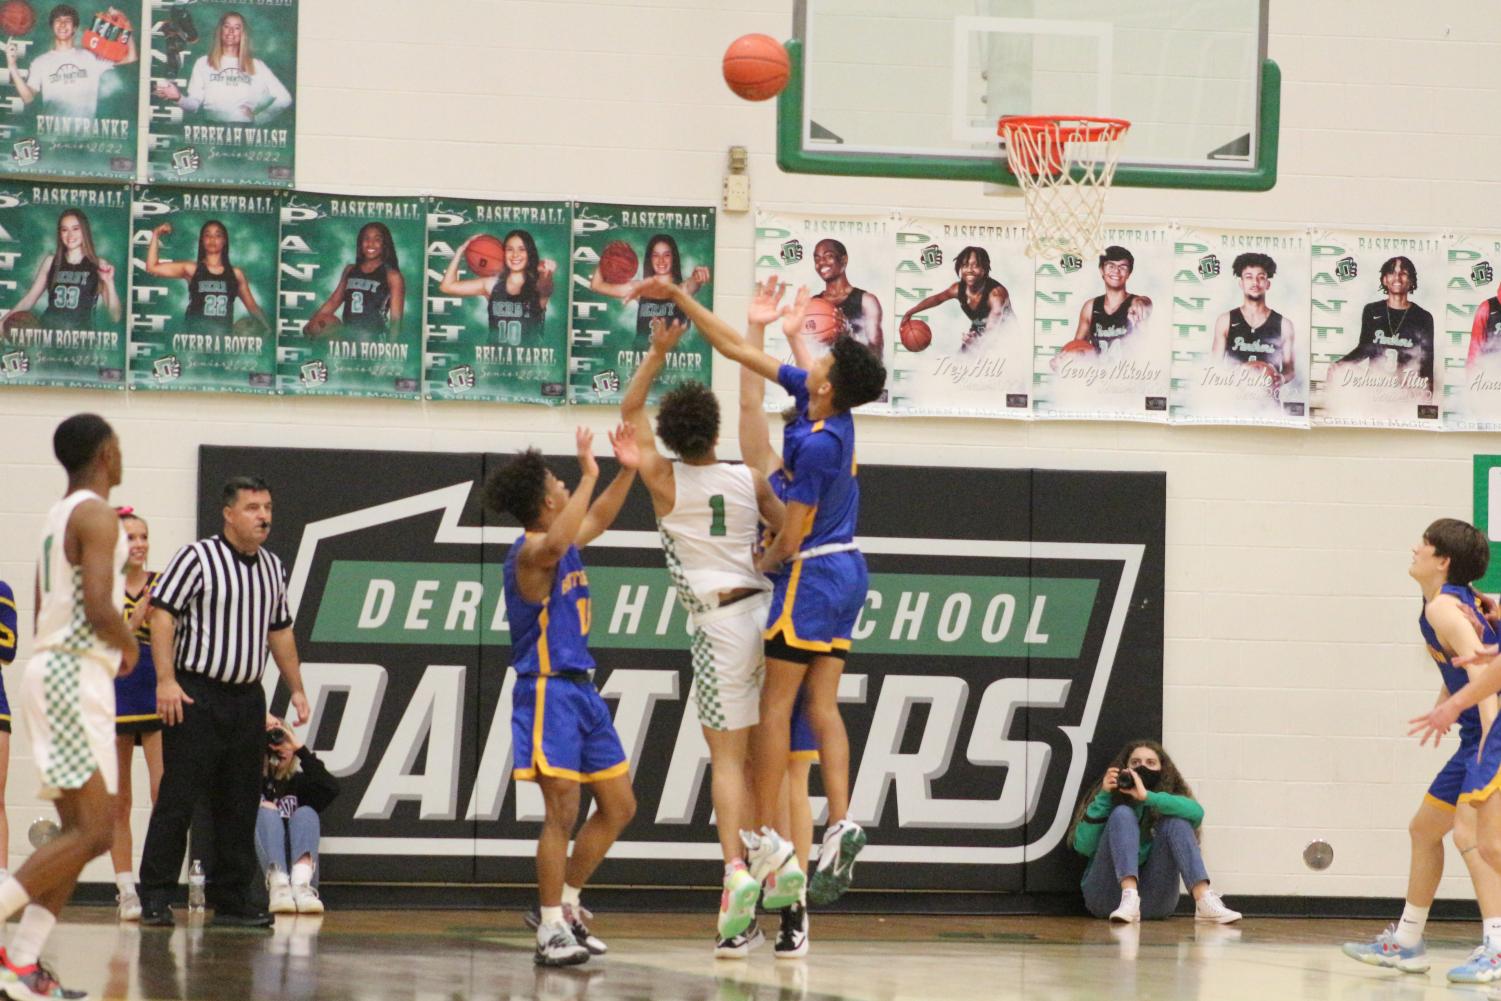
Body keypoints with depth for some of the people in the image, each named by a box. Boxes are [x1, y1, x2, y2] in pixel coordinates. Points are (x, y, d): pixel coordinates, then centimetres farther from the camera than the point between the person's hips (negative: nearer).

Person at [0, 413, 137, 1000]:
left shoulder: (58, 516, 18)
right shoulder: (97, 514, -12)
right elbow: (98, 607, -23)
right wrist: (128, 645, -4)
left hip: (51, 664, 10)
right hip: (76, 673, -10)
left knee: (80, 830, 10)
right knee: (93, 831, -12)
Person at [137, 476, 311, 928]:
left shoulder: (273, 567, 14)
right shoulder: (197, 557, -7)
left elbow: (280, 630, 24)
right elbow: (162, 612, -12)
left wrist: (296, 688, 22)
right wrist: (166, 680, -19)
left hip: (247, 699, 6)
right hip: (196, 695, -6)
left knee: (240, 806, 7)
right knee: (178, 799, -6)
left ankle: (231, 900, 12)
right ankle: (154, 898, -2)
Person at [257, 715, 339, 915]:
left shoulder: (299, 781, 20)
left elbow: (331, 788, -1)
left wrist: (301, 749, -2)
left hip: (298, 865, 1)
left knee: (306, 813, -20)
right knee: (267, 813, -22)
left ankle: (301, 885, -51)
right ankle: (278, 886, -53)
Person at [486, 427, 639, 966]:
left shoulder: (563, 543, 14)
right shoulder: (531, 551, -15)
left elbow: (597, 519, 34)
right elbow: (555, 544, -39)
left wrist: (627, 471, 21)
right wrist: (588, 476, -36)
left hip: (581, 689, 10)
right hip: (548, 691, -10)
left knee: (619, 807, 13)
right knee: (563, 811, -12)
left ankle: (564, 906, 23)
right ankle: (550, 930, -7)